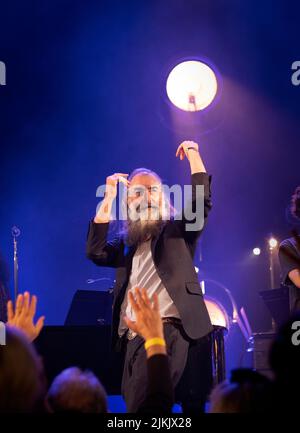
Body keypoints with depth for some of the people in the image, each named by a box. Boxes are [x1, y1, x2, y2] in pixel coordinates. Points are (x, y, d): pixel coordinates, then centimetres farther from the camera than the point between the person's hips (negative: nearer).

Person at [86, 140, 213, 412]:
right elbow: (96, 251, 2)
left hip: (169, 330, -5)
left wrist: (193, 155, -7)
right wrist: (109, 197, 3)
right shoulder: (127, 243, 20)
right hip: (134, 337, 5)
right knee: (137, 406, 7)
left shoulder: (176, 231, 9)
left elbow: (201, 202, -7)